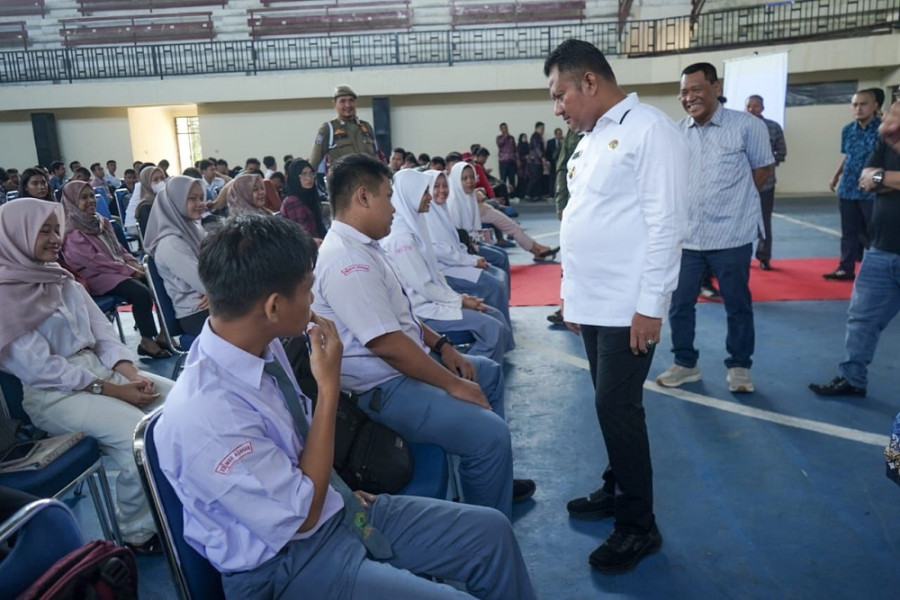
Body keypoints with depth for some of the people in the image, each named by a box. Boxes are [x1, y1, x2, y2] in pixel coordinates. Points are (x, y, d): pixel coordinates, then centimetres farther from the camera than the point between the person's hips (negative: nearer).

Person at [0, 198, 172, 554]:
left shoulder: (61, 280, 14)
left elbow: (102, 331, 10)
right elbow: (39, 368, -16)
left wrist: (129, 372, -8)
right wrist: (111, 390, -19)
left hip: (100, 370, 8)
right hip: (53, 392, -7)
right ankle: (137, 533, -8)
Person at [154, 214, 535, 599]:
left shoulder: (262, 345, -7)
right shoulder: (204, 415, -31)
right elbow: (302, 516, -22)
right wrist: (330, 387, -24)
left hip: (333, 504, 7)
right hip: (289, 563, -7)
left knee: (491, 531, 5)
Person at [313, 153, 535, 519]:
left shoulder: (361, 246, 10)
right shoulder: (346, 262, -24)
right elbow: (388, 343, -27)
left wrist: (441, 346, 9)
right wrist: (453, 384, -19)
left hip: (401, 367, 11)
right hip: (383, 389, -11)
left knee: (489, 372, 24)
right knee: (490, 433, -21)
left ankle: (494, 480, 35)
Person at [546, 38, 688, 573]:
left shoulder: (650, 129, -10)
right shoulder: (590, 139, 15)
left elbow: (666, 223, -16)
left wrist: (650, 305, -18)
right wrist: (572, 293, 16)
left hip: (629, 306, -7)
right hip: (593, 302, 8)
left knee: (618, 407, -3)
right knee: (611, 404, 16)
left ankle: (639, 525, 12)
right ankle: (618, 489, 32)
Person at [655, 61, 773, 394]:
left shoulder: (747, 125, -7)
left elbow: (762, 168, 4)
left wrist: (734, 200, 5)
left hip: (732, 236, -3)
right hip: (686, 236, 3)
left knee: (737, 305, 9)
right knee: (679, 304, 8)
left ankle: (739, 366, 26)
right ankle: (685, 363, 26)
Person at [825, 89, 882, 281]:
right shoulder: (847, 130, 6)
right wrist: (836, 177, 24)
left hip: (872, 191, -5)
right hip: (848, 190, 5)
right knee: (849, 232, 13)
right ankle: (846, 268, 21)